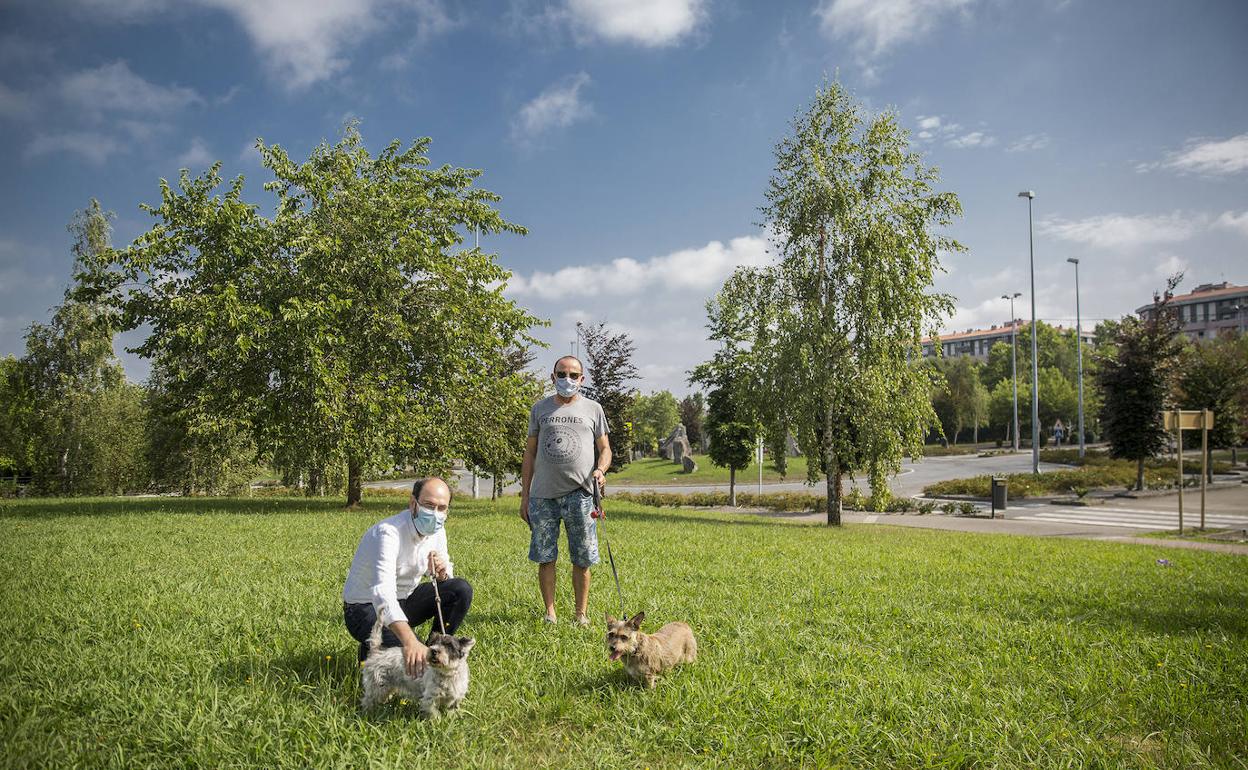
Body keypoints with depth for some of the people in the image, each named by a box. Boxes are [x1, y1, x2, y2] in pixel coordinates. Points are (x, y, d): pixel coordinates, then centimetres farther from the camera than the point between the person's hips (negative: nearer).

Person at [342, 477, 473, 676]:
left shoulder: (437, 531, -6)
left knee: (461, 590, -12)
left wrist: (442, 572, -20)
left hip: (403, 600, 7)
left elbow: (445, 579, 9)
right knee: (412, 655, -31)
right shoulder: (388, 532, -30)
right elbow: (382, 592, -44)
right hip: (366, 607, -7)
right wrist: (410, 642, -58)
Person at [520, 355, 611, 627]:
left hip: (579, 494, -1)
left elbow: (604, 448, 12)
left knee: (582, 560, 3)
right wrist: (525, 495, 8)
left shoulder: (593, 409, 8)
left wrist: (600, 470, -11)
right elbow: (530, 453, 12)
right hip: (543, 495, 1)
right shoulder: (540, 408, 10)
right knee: (545, 558, 4)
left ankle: (582, 613, 15)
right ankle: (550, 612, 16)